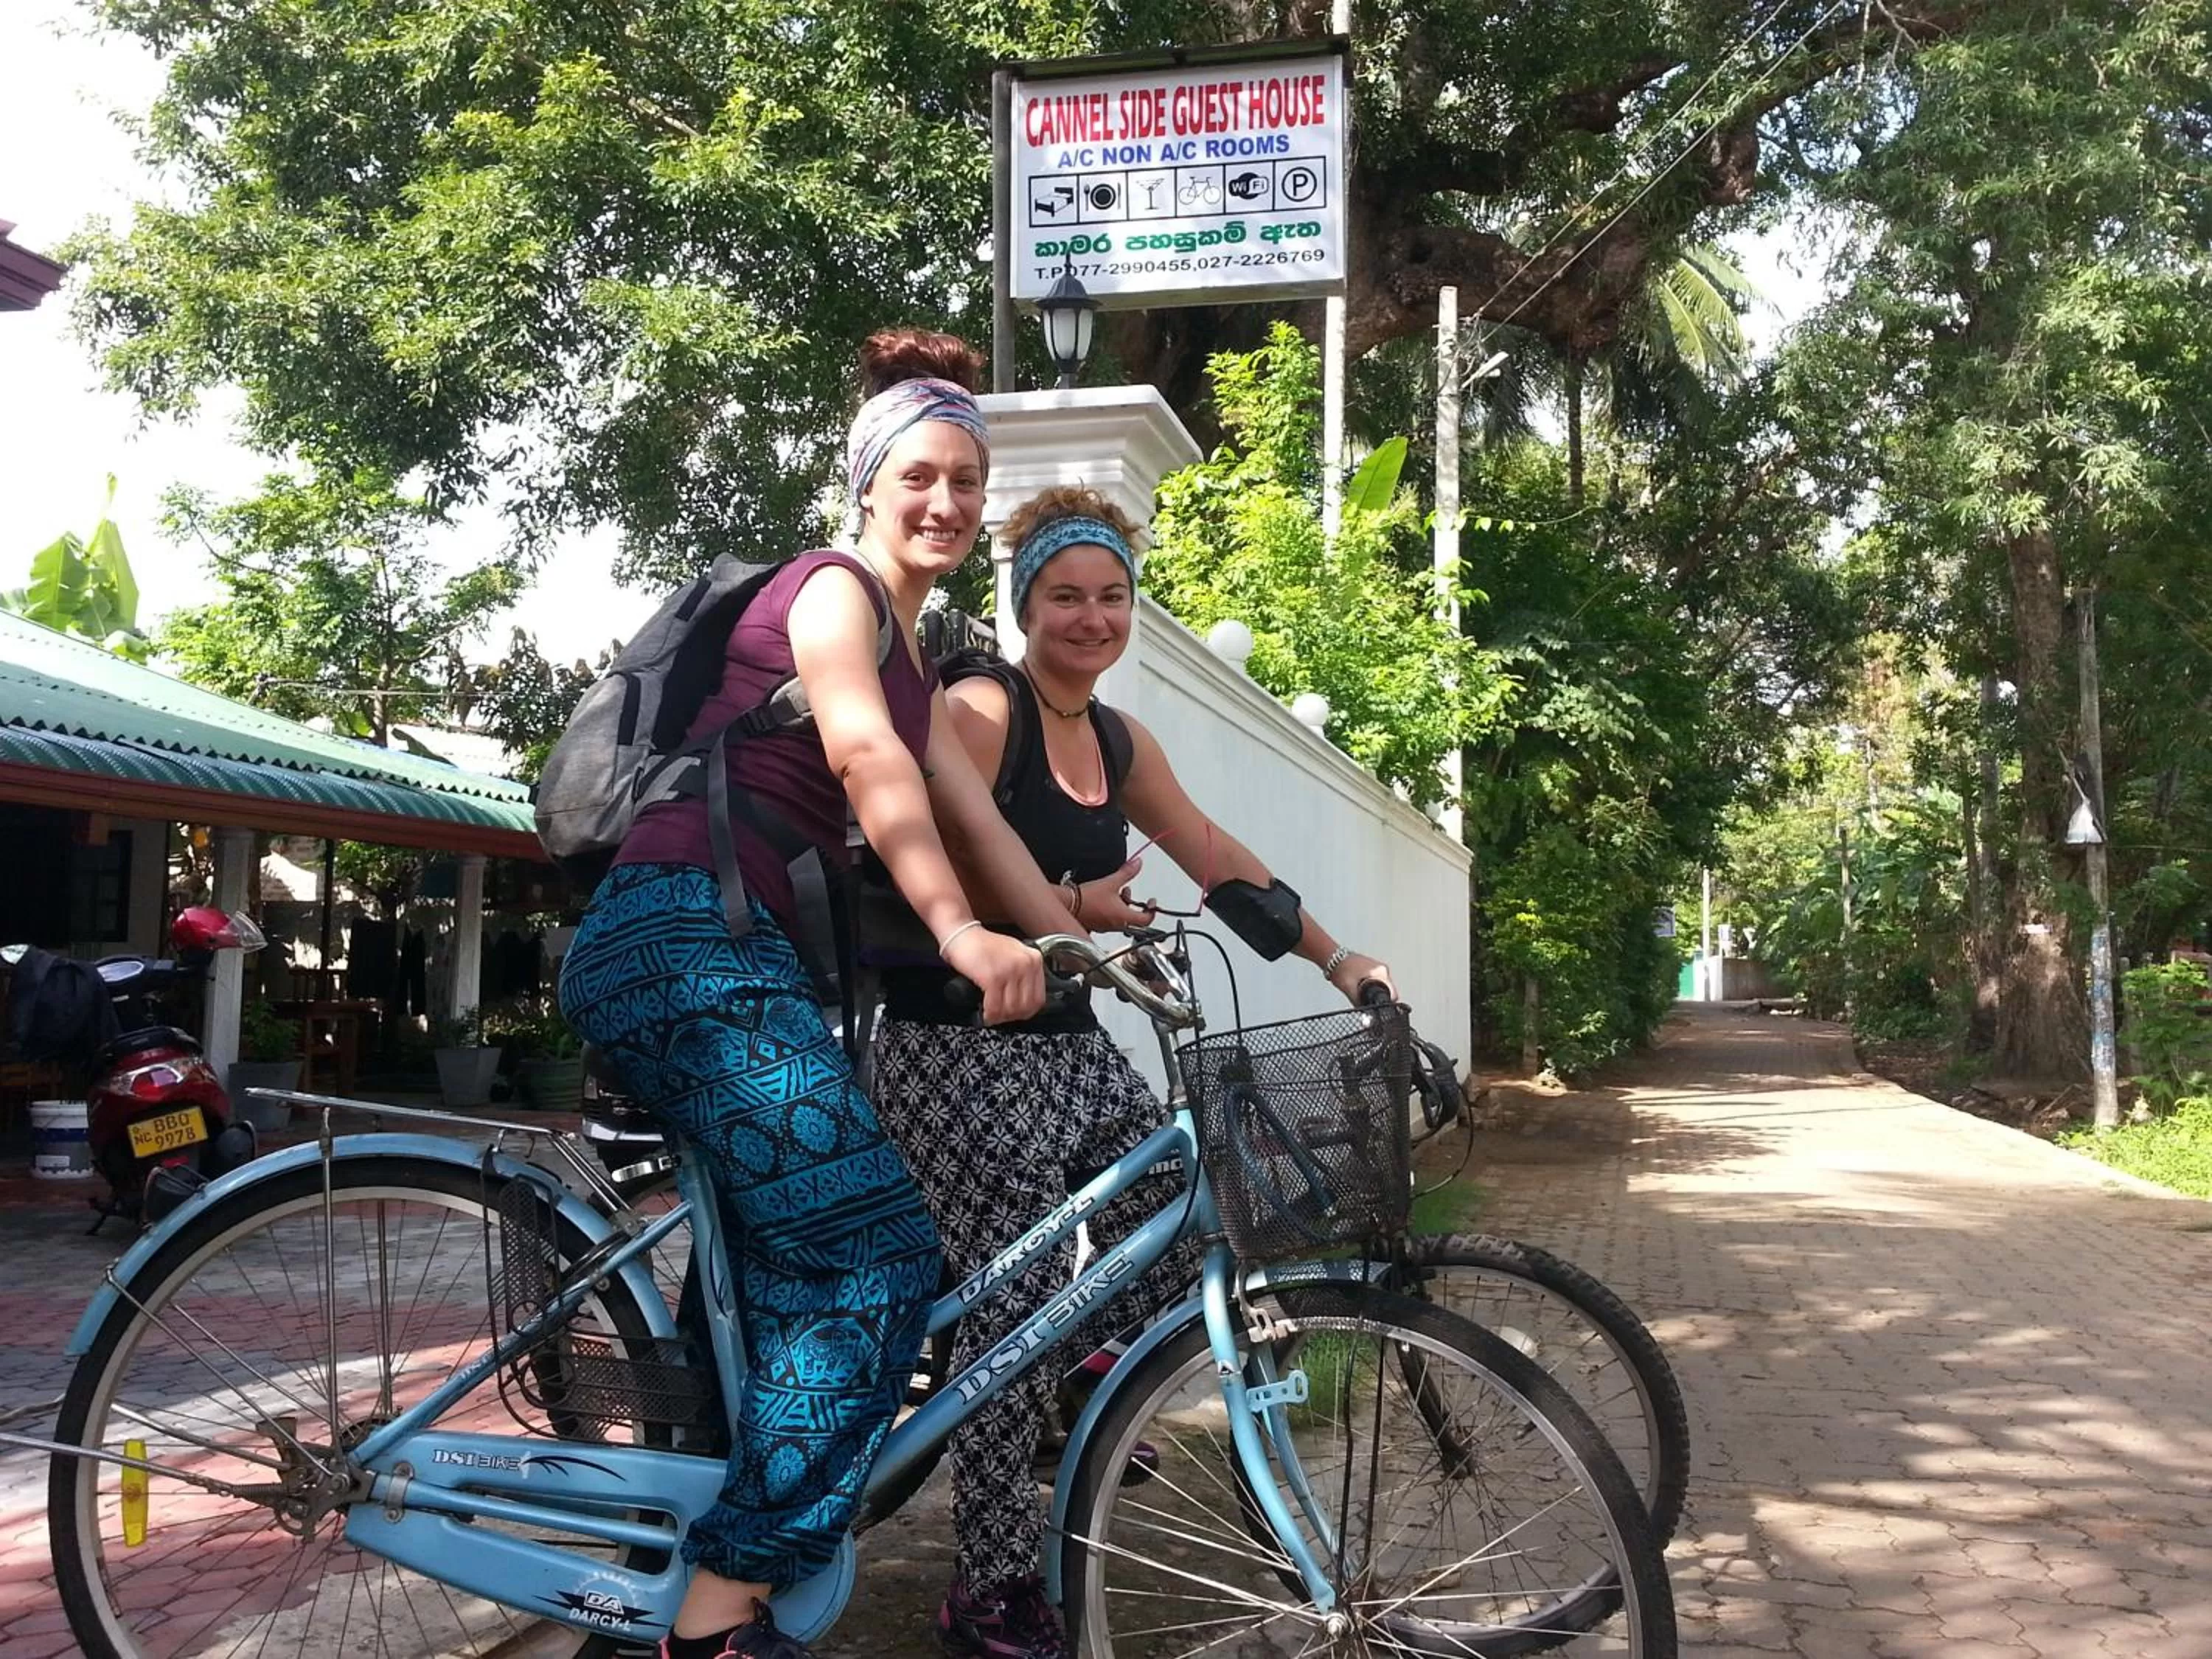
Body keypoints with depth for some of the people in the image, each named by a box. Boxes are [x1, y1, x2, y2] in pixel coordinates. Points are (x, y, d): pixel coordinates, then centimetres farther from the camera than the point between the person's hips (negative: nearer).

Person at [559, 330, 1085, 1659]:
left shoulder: (911, 659, 26)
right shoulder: (834, 587, -3)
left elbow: (978, 821, 20)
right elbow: (862, 754, -21)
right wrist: (961, 932, -33)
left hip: (742, 955, 10)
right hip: (691, 940, -10)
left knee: (786, 1278, 12)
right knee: (877, 1261, -15)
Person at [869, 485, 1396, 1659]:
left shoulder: (1121, 742, 13)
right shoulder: (980, 710, -11)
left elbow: (1216, 859, 15)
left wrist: (1338, 959, 13)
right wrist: (1070, 909, -19)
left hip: (1069, 1045, 8)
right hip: (960, 1049, -8)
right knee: (1014, 1314, -9)